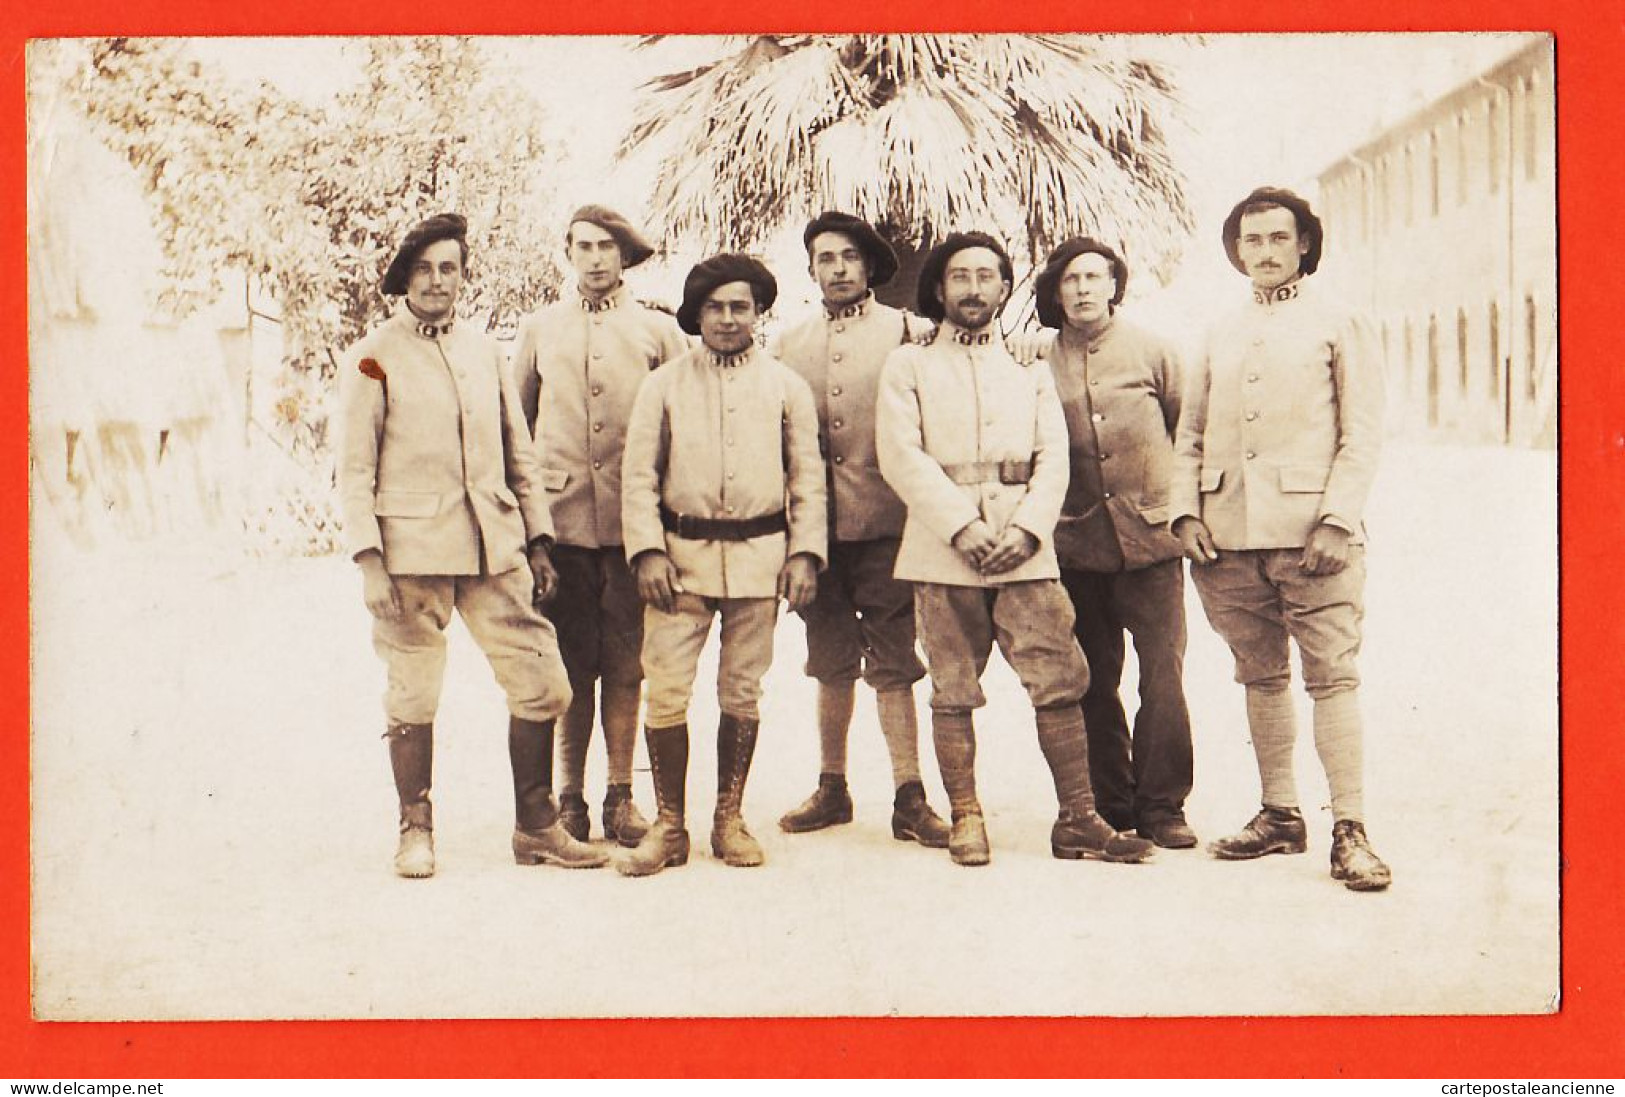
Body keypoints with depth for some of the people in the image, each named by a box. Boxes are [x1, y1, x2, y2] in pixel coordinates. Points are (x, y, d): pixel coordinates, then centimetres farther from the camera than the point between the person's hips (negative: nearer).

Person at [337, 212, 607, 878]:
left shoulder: (485, 350, 13)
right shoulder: (374, 359, 0)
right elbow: (355, 472, -2)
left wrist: (537, 541, 13)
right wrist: (369, 562, -10)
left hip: (495, 548, 4)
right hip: (413, 549, -4)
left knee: (543, 685, 1)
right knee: (413, 698, 3)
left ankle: (537, 828, 14)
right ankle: (416, 831, 20)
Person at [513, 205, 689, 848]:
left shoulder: (658, 331, 9)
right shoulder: (539, 330, 13)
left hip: (632, 521, 0)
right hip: (561, 518, 1)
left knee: (624, 663, 2)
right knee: (570, 663, 1)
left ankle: (621, 796, 10)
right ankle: (569, 799, 9)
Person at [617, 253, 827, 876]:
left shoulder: (785, 386, 9)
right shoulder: (665, 384, 7)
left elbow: (807, 476, 9)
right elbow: (638, 474, 4)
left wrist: (804, 553, 0)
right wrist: (647, 552, -7)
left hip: (759, 556, 1)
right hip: (680, 553, -1)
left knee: (742, 692, 7)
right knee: (666, 690, -6)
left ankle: (730, 820, 19)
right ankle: (668, 826, 4)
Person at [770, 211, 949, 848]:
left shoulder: (906, 334, 2)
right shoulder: (789, 347, 12)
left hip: (884, 525, -3)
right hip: (816, 528, 3)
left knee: (892, 666, -2)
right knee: (831, 667, 12)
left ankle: (909, 799, 2)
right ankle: (831, 789, 22)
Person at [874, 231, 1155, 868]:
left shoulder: (1030, 369, 20)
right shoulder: (909, 366, 11)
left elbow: (1054, 457, 8)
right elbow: (900, 456, -3)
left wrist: (1028, 528, -9)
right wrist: (961, 525, -14)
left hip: (1025, 549, 2)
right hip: (942, 550, -1)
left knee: (1060, 682, -5)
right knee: (953, 692, -1)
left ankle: (1077, 820, -1)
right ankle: (965, 818, 8)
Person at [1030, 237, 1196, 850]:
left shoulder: (1150, 350, 4)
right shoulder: (1042, 364, 5)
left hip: (1150, 541, -1)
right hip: (1077, 546, 1)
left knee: (1162, 677, -7)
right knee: (1093, 683, 7)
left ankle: (1161, 806, 2)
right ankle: (1110, 806, 17)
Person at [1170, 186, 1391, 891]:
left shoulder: (1339, 324, 6)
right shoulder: (1222, 336, 19)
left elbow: (1363, 435, -1)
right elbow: (1190, 433, 18)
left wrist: (1337, 520, -12)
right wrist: (1186, 510, 2)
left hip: (1311, 530, -4)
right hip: (1230, 535, 5)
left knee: (1333, 678, -8)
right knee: (1262, 678, 9)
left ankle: (1350, 831, -7)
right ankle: (1279, 815, 17)